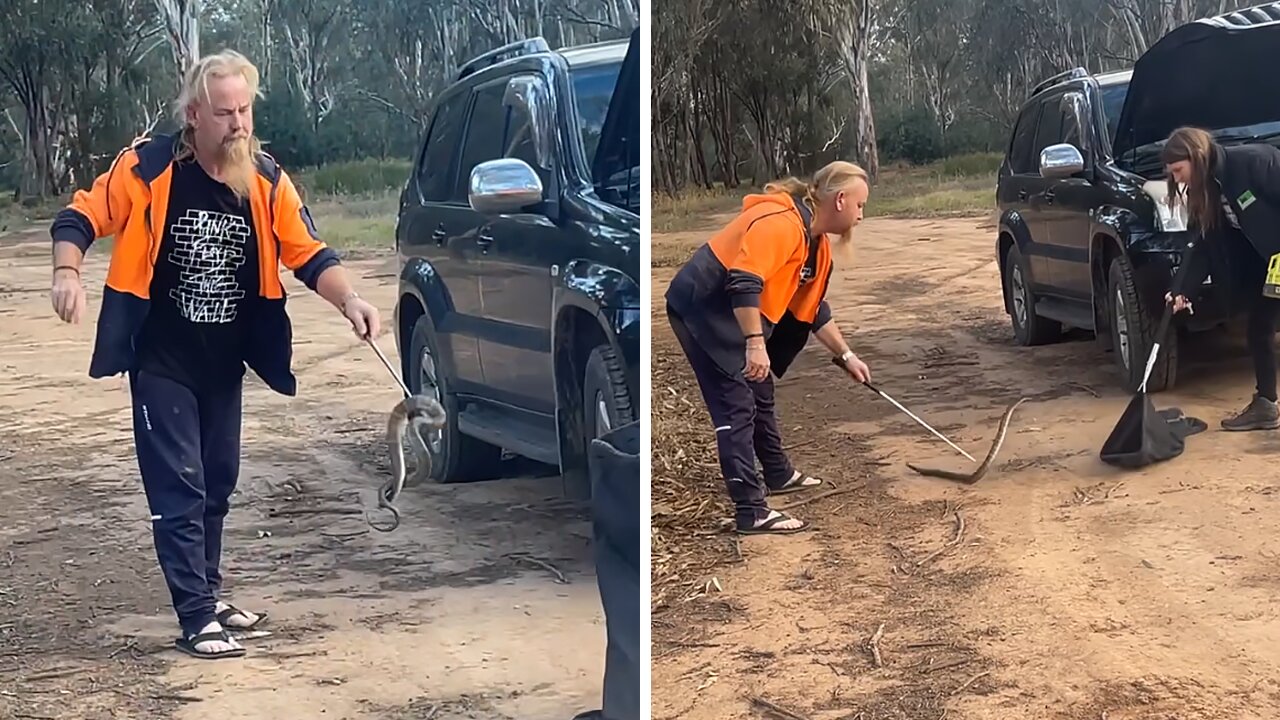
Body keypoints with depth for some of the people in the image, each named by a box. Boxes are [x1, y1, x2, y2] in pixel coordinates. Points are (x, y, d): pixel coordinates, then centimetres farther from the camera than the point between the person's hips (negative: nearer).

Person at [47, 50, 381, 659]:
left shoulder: (266, 181, -4)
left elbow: (310, 255, -6)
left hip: (224, 366, 5)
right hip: (161, 364, -5)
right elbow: (79, 219, -9)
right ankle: (197, 619, -2)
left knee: (218, 484, 16)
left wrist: (349, 300, -23)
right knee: (179, 490, -6)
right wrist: (68, 272, -28)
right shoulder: (147, 168, -15)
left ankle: (208, 595, 32)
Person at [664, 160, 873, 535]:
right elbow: (744, 283, -31)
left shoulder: (818, 245, 10)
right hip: (701, 309, -11)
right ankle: (751, 511, -10)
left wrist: (847, 356, 20)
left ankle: (779, 475, 41)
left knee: (760, 394, 22)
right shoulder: (781, 222, -22)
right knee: (736, 406, -11)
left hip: (733, 317, 11)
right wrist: (755, 344, -32)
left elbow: (814, 311, 20)